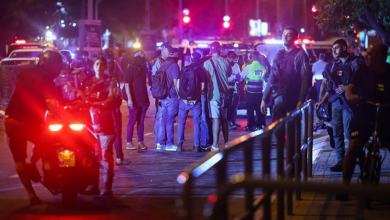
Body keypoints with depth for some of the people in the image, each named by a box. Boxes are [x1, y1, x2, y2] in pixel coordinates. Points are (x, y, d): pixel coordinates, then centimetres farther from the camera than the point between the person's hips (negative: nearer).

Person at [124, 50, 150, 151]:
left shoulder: (143, 69, 15)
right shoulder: (130, 69, -6)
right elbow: (127, 85, -11)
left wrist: (147, 98, 18)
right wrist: (129, 99, -18)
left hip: (143, 100, 6)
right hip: (134, 101, -6)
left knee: (141, 121, 7)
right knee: (132, 121, -3)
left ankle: (140, 142, 10)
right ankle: (129, 143, 1)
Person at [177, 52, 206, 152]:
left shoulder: (184, 69, 1)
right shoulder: (201, 70, -4)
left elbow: (178, 84, 0)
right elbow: (202, 87, -6)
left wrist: (181, 94, 10)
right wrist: (197, 94, 8)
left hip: (184, 100, 1)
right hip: (196, 101, -1)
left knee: (181, 122, 10)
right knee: (197, 123, 6)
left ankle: (180, 144, 5)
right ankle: (197, 146, 4)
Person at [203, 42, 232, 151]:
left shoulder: (207, 63, -11)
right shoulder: (225, 61, 2)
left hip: (214, 94, -4)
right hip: (224, 93, 4)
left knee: (216, 119, -7)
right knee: (224, 119, 15)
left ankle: (215, 144, -10)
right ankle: (226, 142, 20)